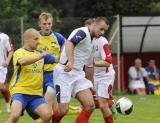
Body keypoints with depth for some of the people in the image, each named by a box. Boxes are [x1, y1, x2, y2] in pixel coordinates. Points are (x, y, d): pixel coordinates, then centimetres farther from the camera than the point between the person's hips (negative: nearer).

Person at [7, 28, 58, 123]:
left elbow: (57, 59, 20)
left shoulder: (40, 54, 16)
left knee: (47, 115, -18)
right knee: (15, 115, -30)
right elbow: (22, 61, -26)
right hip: (19, 91, -5)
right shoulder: (19, 53, -3)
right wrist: (41, 56, -33)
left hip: (36, 93, 5)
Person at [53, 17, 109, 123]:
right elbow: (69, 43, -32)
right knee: (63, 109, -11)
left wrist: (91, 85, 33)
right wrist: (70, 61, -47)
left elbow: (89, 65, 29)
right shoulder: (82, 32, -10)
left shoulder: (91, 42, 18)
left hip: (78, 74, 9)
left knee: (90, 105, -7)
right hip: (65, 72, -9)